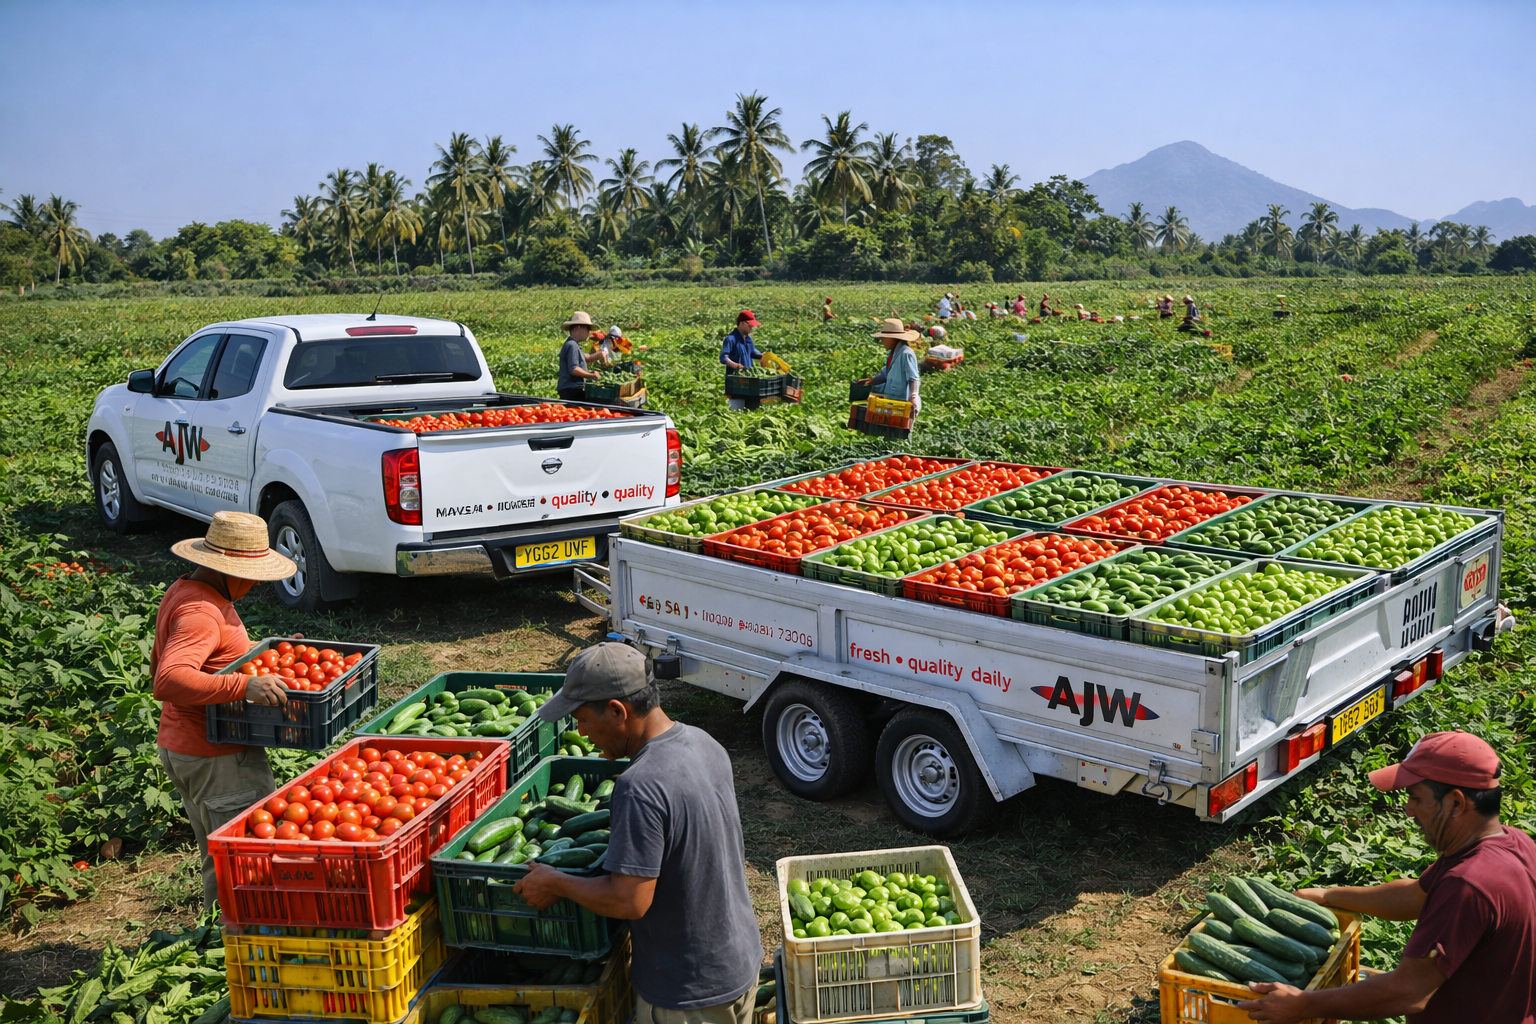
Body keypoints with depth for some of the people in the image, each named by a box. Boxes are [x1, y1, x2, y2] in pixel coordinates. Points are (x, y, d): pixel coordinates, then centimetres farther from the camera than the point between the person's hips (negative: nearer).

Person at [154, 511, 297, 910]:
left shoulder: (182, 592, 12)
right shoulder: (200, 612, -22)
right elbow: (168, 680, -36)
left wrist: (260, 654, 20)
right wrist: (244, 685, -44)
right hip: (216, 760, -11)